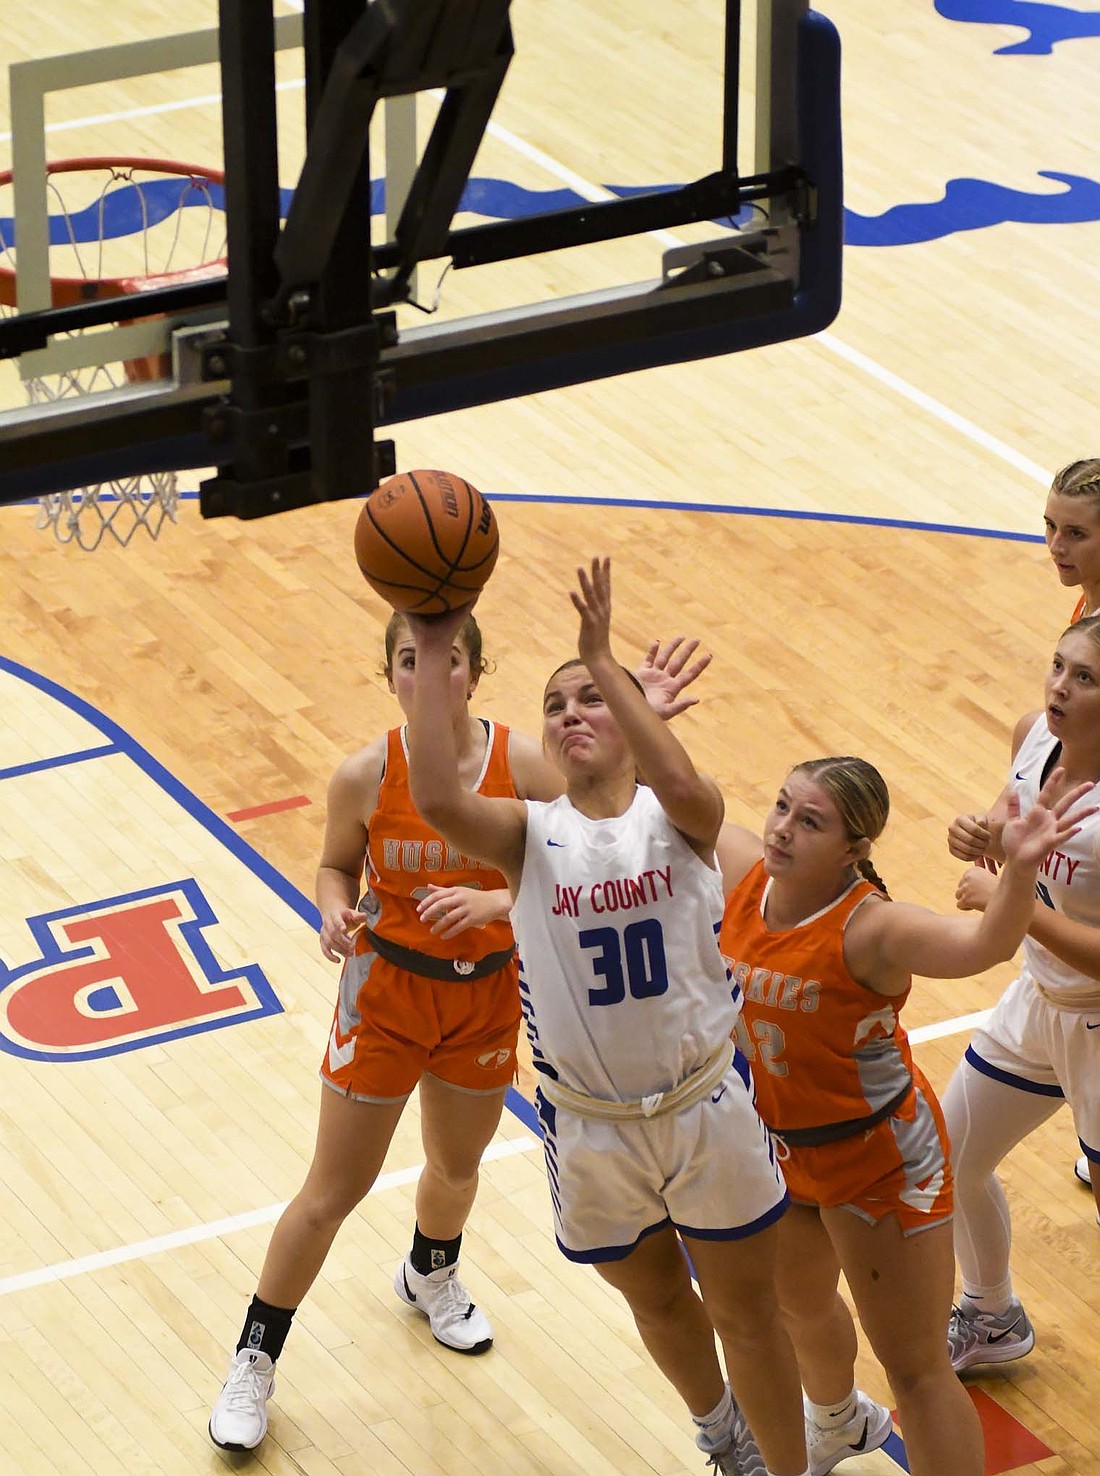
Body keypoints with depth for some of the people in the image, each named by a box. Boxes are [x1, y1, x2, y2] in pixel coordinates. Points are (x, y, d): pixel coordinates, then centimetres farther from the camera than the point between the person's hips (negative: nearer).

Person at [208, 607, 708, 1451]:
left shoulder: (526, 765, -18)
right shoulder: (365, 777, -17)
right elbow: (337, 866, -1)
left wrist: (495, 902, -33)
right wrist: (335, 914, -23)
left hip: (487, 994, 2)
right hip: (387, 990, -2)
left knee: (457, 1165, 25)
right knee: (334, 1191, 5)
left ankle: (431, 1275, 60)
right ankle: (255, 1359, 22)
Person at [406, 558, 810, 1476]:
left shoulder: (680, 817, -9)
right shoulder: (531, 835, -6)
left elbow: (681, 783, -35)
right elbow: (438, 800, -27)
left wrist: (603, 659, -35)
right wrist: (432, 655, -30)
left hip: (708, 1105, -2)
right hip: (593, 1128, 2)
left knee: (747, 1313, 12)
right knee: (658, 1303, 24)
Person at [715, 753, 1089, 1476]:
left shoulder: (868, 928, -33)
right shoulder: (744, 871, -15)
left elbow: (983, 944, -51)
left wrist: (1019, 869, -67)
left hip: (881, 1160, -8)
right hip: (780, 1146, 8)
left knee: (915, 1365, 1)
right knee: (801, 1303, 34)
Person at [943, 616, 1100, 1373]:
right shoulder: (1037, 734, -11)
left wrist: (1009, 903, -28)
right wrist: (984, 833, -11)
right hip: (1039, 1000, 9)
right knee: (952, 1162, 24)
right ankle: (993, 1321, 52)